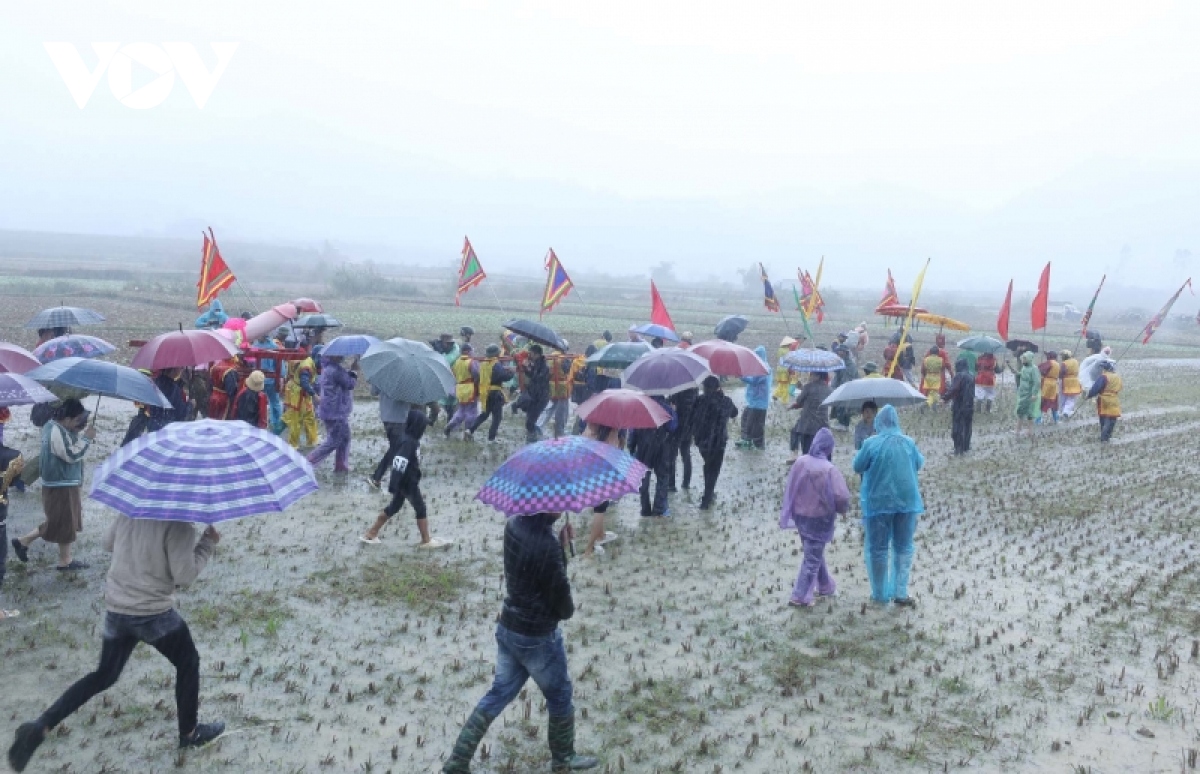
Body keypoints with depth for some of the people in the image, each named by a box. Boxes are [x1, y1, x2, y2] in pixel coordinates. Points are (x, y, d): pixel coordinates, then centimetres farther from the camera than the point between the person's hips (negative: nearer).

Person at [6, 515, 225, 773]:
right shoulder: (179, 525, -20)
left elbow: (108, 543, 16)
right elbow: (184, 576, -18)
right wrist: (207, 544, -8)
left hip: (116, 609, 6)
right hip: (154, 613, -6)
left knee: (105, 675, 20)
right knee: (188, 663, 17)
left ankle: (41, 727, 6)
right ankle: (189, 733, 28)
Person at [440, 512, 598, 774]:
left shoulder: (514, 524, -4)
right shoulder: (547, 545, -28)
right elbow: (560, 594, -18)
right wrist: (568, 610, 5)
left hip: (508, 627, 7)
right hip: (538, 636, -7)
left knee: (500, 693, 18)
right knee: (560, 697, 16)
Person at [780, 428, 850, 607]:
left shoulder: (800, 462, -9)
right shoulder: (830, 470, -23)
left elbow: (789, 489, 1)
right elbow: (841, 497, -26)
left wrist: (789, 513, 14)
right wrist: (842, 508, -3)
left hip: (800, 516, 5)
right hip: (820, 519, -5)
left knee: (814, 553, 24)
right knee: (813, 558, 7)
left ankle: (825, 586, 41)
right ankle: (800, 596, 8)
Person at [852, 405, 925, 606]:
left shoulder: (871, 443, -11)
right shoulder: (908, 442, -1)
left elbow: (857, 467, -1)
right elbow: (920, 464, 15)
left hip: (879, 502, -2)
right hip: (906, 501, 2)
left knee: (878, 549, 9)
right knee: (903, 548, 13)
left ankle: (881, 594, 16)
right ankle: (900, 592, 10)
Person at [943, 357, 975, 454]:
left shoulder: (959, 376, -14)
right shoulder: (971, 376, 11)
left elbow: (953, 390, -21)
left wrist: (945, 398, -8)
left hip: (959, 406, -8)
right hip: (969, 406, 8)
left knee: (957, 427, -3)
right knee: (967, 426, 14)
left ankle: (959, 448, -6)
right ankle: (966, 447, 20)